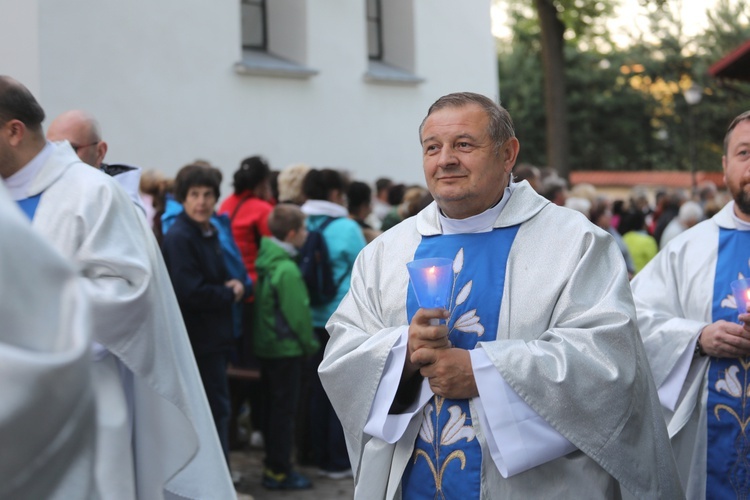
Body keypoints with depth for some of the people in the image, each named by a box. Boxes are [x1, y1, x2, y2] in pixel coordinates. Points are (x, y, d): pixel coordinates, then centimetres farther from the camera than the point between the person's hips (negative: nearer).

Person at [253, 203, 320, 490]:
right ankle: (279, 471, 6)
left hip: (266, 345, 8)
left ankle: (273, 465, 24)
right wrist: (311, 345, -5)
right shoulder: (287, 269, -20)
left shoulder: (266, 261, 6)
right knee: (284, 410, 0)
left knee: (273, 408, 15)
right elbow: (298, 314, -19)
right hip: (287, 349, -8)